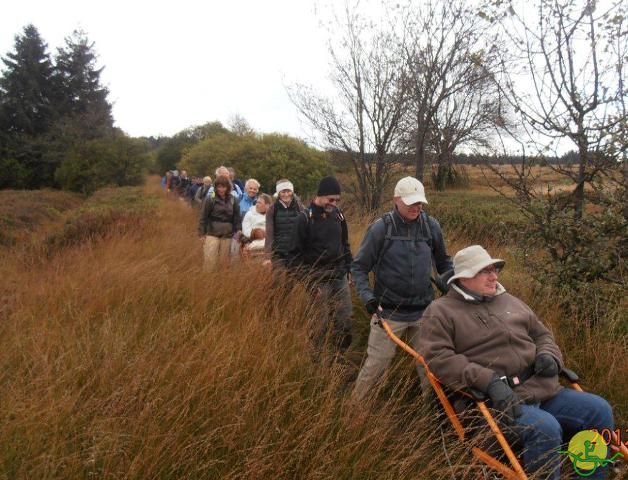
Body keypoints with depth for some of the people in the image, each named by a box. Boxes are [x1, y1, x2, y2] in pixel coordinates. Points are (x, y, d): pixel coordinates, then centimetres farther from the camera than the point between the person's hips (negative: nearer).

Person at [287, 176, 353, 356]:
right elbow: (295, 254, -11)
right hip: (319, 281, -5)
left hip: (340, 279, 5)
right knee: (320, 323, 0)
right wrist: (307, 281, -14)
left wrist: (348, 267, 13)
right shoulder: (305, 218, -11)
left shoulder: (338, 215, 6)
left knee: (344, 321, 8)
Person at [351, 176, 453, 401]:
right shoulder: (381, 227, -10)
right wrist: (367, 296, -19)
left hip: (424, 311, 3)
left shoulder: (431, 225, -1)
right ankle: (354, 404, 25)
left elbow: (443, 262, 14)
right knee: (376, 363, 5)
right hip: (388, 312, -3)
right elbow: (359, 266, -6)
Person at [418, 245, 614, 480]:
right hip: (496, 398, -7)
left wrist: (549, 355, 2)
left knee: (599, 411, -1)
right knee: (545, 429, -31)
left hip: (542, 390, 7)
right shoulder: (441, 311, -2)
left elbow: (542, 335, 28)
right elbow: (437, 356, -15)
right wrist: (488, 381, -24)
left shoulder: (509, 301, 20)